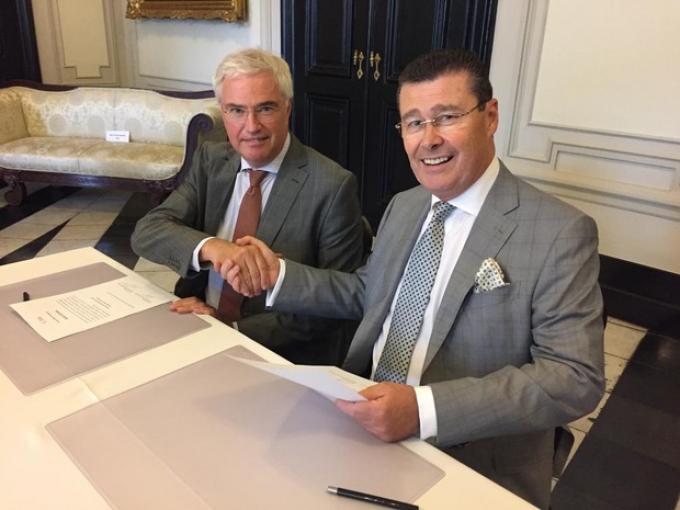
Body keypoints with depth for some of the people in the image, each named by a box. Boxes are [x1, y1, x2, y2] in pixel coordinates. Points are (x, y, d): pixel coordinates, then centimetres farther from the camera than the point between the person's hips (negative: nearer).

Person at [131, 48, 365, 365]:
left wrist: (231, 330, -18)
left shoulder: (332, 186, -13)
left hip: (282, 359, -5)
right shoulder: (210, 160, 3)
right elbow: (146, 233, -6)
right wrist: (208, 247, -27)